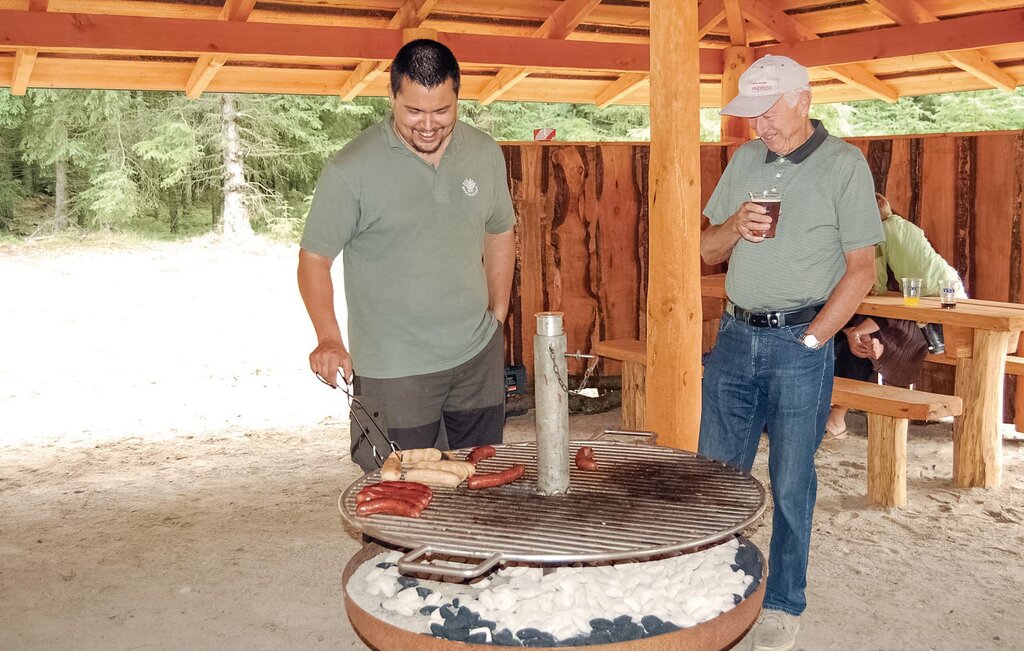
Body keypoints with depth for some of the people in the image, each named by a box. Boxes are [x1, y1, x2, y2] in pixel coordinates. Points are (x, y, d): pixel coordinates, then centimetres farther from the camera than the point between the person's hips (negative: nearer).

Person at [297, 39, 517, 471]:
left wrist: (497, 318, 13)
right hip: (393, 370, -4)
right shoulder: (352, 169, -12)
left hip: (479, 357, 4)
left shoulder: (485, 153, 2)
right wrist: (328, 339, -20)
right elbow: (314, 258, -7)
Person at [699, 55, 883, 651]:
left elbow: (862, 268, -7)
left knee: (791, 483, 5)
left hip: (801, 342, -5)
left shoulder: (844, 165, -5)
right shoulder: (745, 160, 10)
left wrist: (811, 340, -11)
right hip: (735, 336, 5)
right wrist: (734, 228, -8)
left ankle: (784, 604, 21)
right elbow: (708, 251, 14)